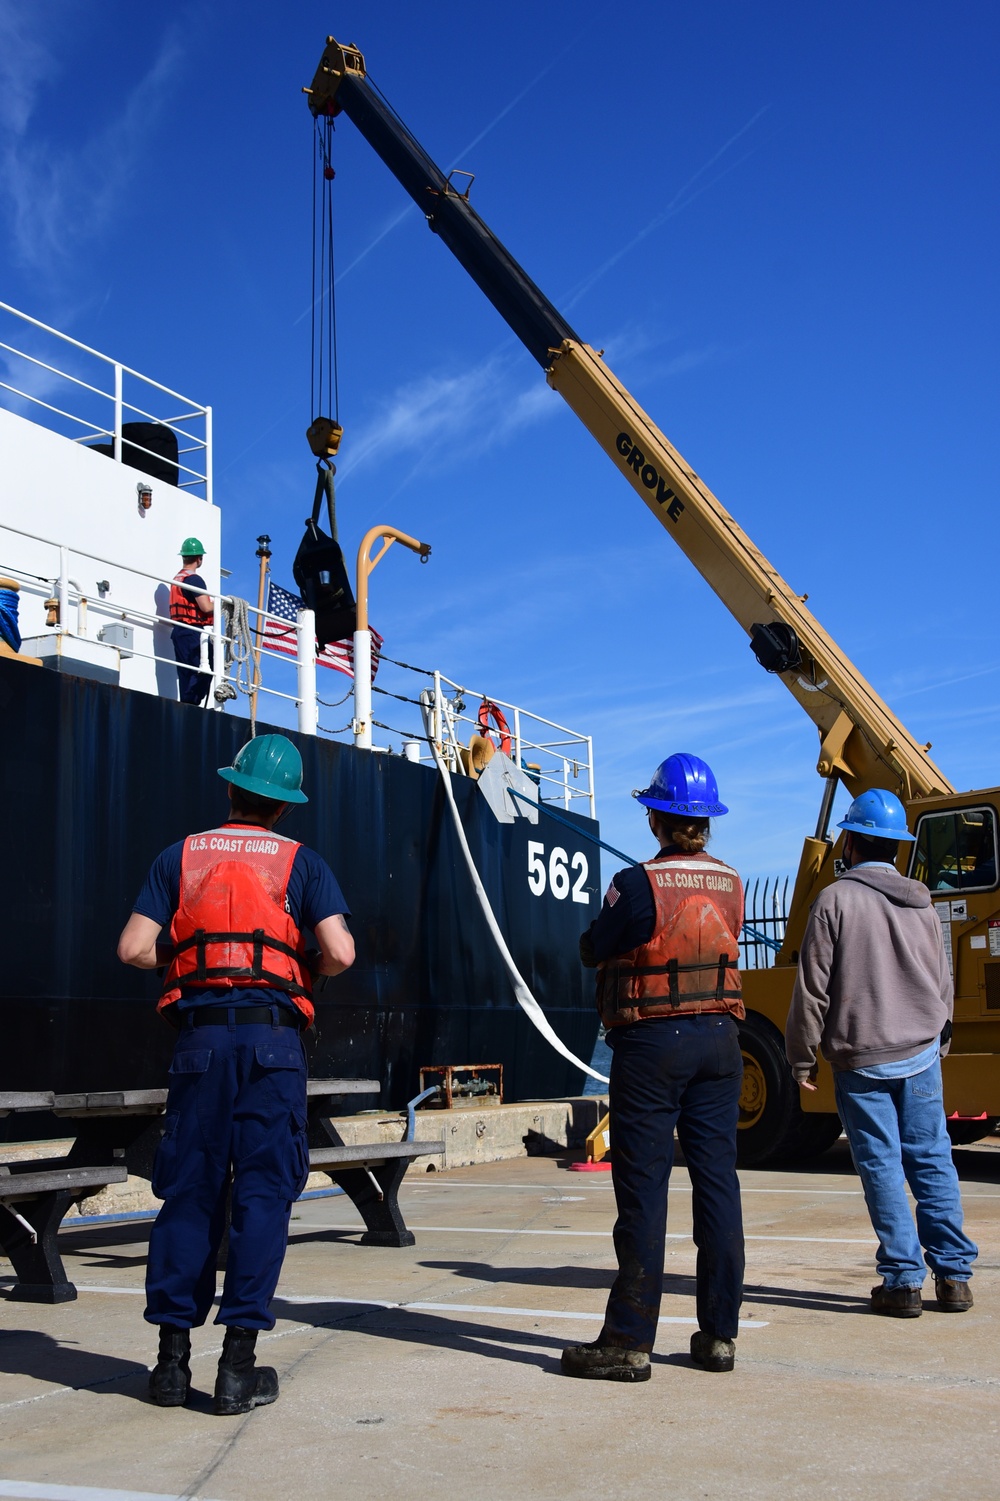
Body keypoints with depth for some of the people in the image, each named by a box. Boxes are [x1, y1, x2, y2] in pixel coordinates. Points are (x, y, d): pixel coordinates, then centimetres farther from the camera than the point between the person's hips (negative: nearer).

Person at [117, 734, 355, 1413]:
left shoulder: (180, 857, 10)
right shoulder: (301, 862, 5)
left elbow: (134, 947, 1)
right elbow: (340, 953, -6)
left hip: (200, 1033, 2)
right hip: (272, 1034, -2)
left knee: (189, 1191, 9)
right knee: (262, 1191, 1)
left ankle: (173, 1356, 13)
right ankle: (239, 1365, 1)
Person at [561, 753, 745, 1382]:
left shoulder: (639, 884, -13)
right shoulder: (731, 884, 3)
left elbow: (594, 949, -3)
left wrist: (604, 926, 15)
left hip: (650, 1042, -5)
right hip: (719, 1039, 5)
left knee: (644, 1188, -1)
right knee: (717, 1179, 8)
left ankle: (630, 1341, 4)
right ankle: (719, 1334, 15)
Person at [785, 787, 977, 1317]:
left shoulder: (835, 899, -10)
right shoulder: (922, 904, 7)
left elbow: (813, 987, -10)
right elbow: (942, 985, 15)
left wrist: (802, 1057, -1)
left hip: (861, 1060, -4)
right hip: (920, 1054, 4)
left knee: (881, 1165, 1)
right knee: (932, 1160, 9)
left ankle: (903, 1279, 3)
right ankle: (953, 1275, 11)